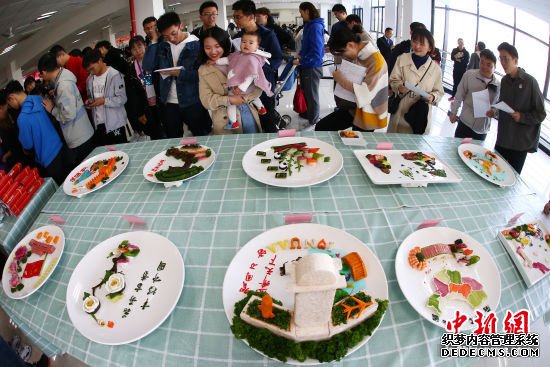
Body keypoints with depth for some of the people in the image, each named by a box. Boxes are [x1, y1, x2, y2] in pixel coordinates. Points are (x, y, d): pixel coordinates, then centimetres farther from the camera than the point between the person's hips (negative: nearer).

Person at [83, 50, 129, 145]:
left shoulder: (115, 75, -10)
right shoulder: (90, 79, 10)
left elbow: (122, 98, -13)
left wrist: (104, 101, -21)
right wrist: (90, 101, 1)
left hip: (114, 124, -6)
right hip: (97, 124, 6)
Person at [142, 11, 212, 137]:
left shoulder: (196, 45, -6)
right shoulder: (162, 46, 8)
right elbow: (147, 67, 0)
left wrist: (179, 73, -23)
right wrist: (154, 42, -3)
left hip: (193, 102, -4)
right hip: (168, 103, 4)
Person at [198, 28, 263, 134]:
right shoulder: (203, 70, 4)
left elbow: (258, 86, 0)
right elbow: (206, 100, -5)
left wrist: (244, 97, -17)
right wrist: (228, 100, -18)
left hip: (248, 112, 1)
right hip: (226, 120, -1)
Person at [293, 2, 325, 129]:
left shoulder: (315, 26, -20)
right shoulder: (309, 25, 9)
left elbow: (316, 51, -25)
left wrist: (301, 61, -19)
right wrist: (301, 55, 5)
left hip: (312, 66, -9)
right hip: (307, 65, 9)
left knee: (312, 95, 3)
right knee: (306, 92, 22)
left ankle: (313, 123, 15)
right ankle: (308, 114, 39)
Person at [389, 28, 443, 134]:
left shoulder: (435, 68, 3)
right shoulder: (402, 59, 0)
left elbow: (439, 92, 9)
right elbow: (393, 80, 0)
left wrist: (432, 97, -13)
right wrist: (399, 86, -22)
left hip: (422, 115, 1)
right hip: (401, 113, -1)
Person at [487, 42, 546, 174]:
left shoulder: (529, 82, -10)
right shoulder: (504, 80, 7)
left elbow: (541, 114, -7)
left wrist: (522, 117, -22)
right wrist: (495, 111, 1)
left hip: (520, 143, -5)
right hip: (502, 140, 5)